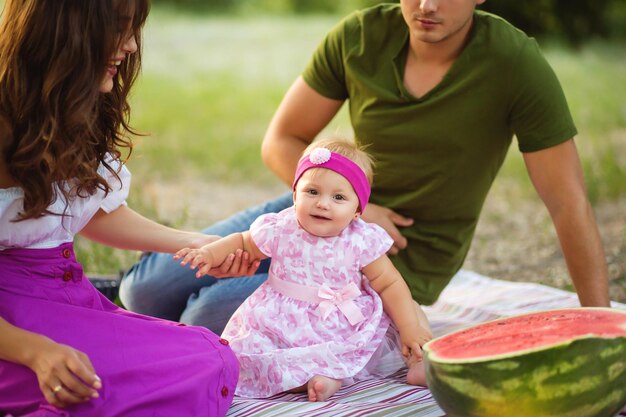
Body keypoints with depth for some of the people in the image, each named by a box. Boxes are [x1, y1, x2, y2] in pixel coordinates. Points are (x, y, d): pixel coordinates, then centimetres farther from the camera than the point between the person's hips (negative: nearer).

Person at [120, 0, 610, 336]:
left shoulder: (515, 64, -20)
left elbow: (569, 205, -18)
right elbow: (281, 141, 0)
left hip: (406, 259, -4)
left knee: (210, 313, -20)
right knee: (147, 289, -6)